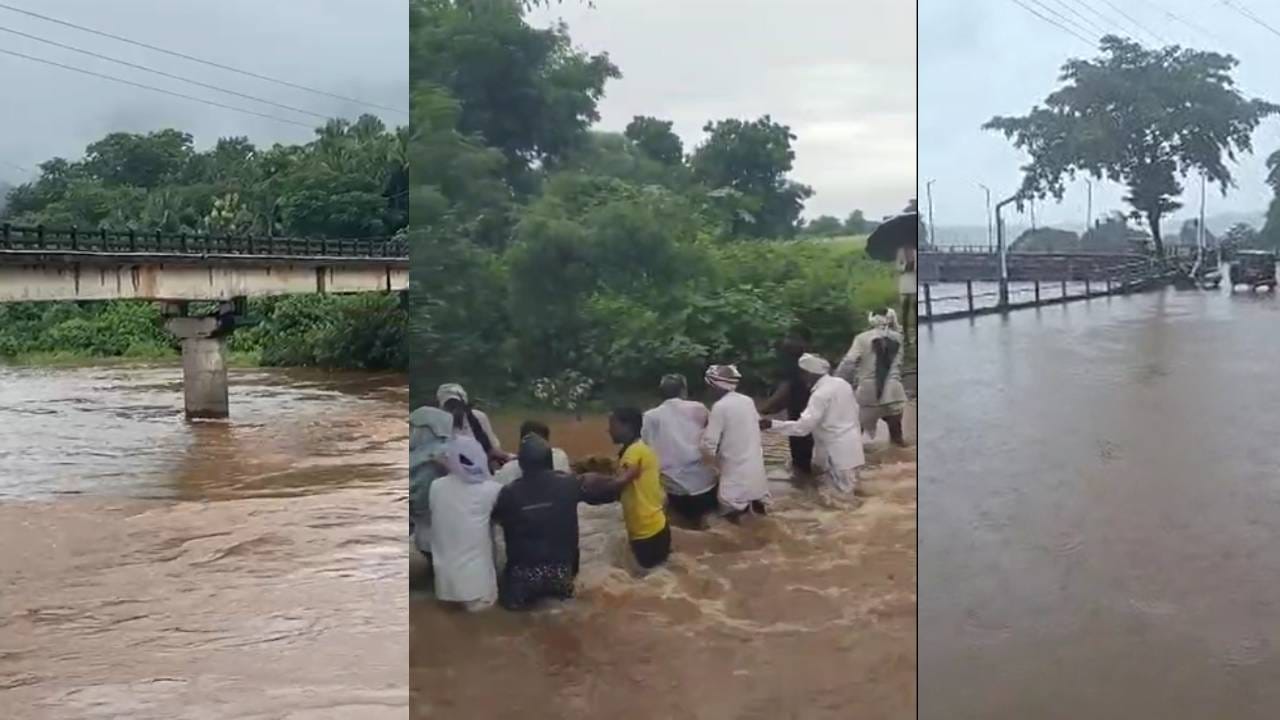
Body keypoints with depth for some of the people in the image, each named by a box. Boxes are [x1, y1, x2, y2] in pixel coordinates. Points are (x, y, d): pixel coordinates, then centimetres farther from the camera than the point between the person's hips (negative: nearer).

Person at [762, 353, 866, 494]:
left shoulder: (820, 394, -20)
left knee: (845, 492, -1)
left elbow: (802, 426, -25)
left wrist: (771, 424, -25)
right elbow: (854, 410, 14)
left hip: (841, 452, -9)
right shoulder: (842, 383, 6)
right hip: (851, 445, 9)